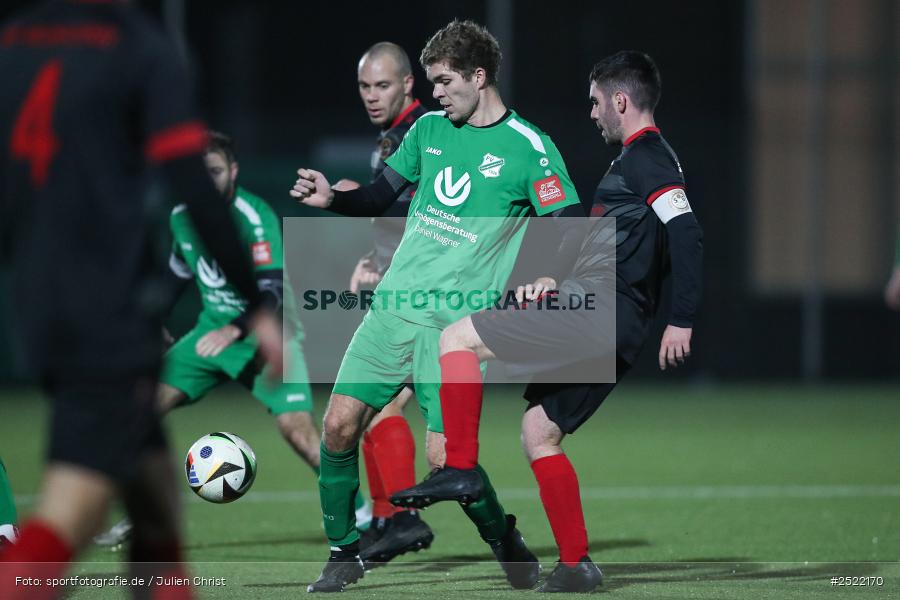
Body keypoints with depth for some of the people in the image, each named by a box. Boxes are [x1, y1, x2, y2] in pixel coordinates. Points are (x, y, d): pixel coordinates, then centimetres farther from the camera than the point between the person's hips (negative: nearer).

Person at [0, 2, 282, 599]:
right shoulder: (142, 50, -6)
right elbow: (198, 193, -12)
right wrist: (258, 308, -6)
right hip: (115, 322, -7)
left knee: (155, 491, 17)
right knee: (70, 516, -12)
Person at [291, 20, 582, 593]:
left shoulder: (527, 147, -4)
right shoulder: (429, 129, 13)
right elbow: (380, 195, 20)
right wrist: (333, 197, 1)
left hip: (459, 326, -5)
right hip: (395, 304, 5)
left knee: (445, 457, -10)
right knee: (340, 424, -6)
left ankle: (506, 541, 18)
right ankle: (344, 552, 12)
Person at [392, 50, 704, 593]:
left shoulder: (646, 158, -10)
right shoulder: (644, 158, 21)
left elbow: (688, 234, -22)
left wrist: (682, 322, -24)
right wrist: (554, 283, 27)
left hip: (596, 314, -10)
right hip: (612, 328, 10)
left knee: (459, 339, -10)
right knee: (539, 432, 13)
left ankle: (461, 468, -12)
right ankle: (576, 566, 11)